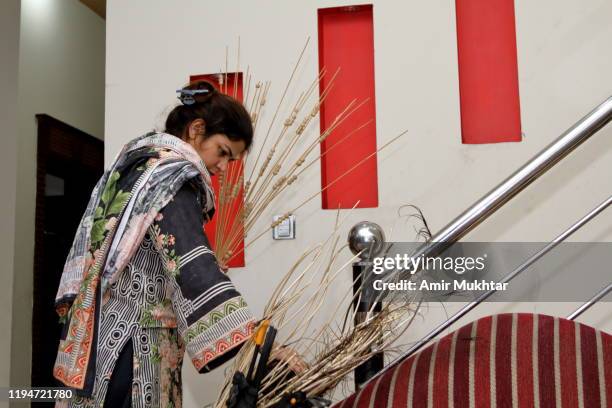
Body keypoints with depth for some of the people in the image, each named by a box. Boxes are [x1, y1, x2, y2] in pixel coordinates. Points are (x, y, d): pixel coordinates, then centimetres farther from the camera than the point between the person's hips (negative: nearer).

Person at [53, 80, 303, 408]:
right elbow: (193, 267, -29)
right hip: (130, 342, -10)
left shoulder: (137, 165, 15)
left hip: (107, 334, 10)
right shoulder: (170, 174, -15)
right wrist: (261, 341, -36)